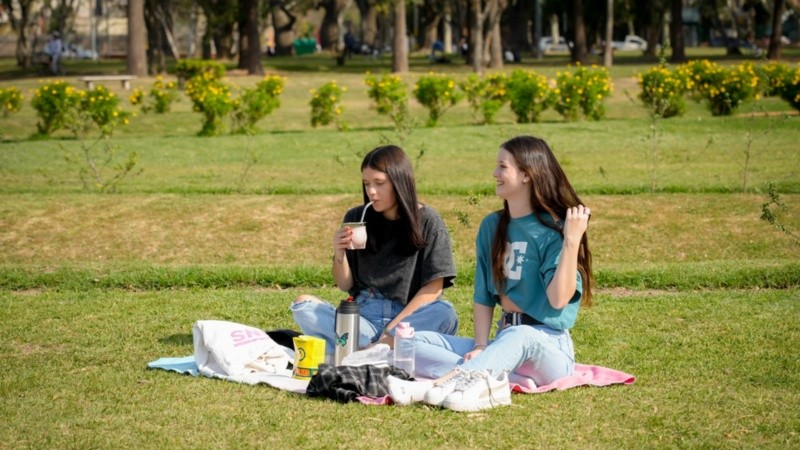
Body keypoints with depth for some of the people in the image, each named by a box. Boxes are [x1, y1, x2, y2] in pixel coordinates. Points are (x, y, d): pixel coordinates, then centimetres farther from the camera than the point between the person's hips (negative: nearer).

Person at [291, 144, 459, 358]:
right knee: (302, 305, -20)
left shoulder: (427, 222, -1)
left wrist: (393, 328, -15)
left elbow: (433, 288, -5)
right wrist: (339, 255, -11)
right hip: (363, 316, 3)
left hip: (409, 316, -2)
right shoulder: (356, 218, 6)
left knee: (444, 314, -33)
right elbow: (345, 285, 10)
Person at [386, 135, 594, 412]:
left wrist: (572, 242, -26)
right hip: (503, 343, 7)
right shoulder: (492, 226, 11)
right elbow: (483, 295, 10)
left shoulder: (554, 230, -8)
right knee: (417, 342, -11)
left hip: (547, 349, -7)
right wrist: (480, 346, -5)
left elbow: (558, 299, -19)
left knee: (518, 337, -41)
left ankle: (432, 388, -61)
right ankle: (493, 380, -38)